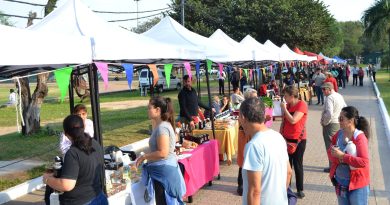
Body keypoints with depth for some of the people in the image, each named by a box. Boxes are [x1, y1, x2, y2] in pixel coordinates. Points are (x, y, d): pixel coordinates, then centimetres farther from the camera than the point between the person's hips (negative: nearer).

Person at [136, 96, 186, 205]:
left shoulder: (162, 127, -20)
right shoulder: (163, 125, 11)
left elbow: (162, 153, -25)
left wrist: (144, 157, -16)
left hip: (164, 170, -10)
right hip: (164, 169, 10)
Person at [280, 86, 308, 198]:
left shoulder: (302, 104, -13)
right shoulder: (287, 105, 9)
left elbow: (293, 120, -22)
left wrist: (284, 109, -15)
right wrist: (280, 134, 10)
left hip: (298, 139, -6)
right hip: (287, 139, 6)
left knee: (297, 165, 0)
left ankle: (300, 190, 11)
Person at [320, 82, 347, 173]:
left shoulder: (329, 98, -20)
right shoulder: (340, 96, 8)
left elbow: (329, 114, -29)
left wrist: (324, 123, -15)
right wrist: (340, 118, 16)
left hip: (330, 125, -9)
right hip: (339, 124, 9)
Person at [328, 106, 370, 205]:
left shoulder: (360, 138, -20)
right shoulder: (339, 134, 0)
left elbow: (364, 162, -27)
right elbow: (330, 152, 2)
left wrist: (342, 156, -28)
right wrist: (338, 158, -19)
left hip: (356, 183, -6)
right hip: (340, 182, 6)